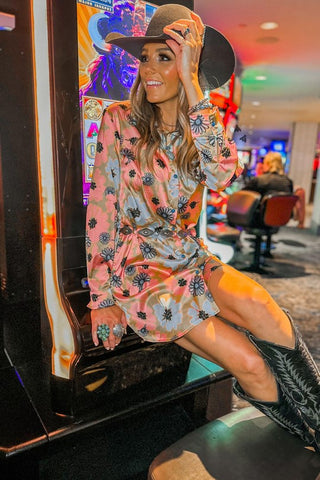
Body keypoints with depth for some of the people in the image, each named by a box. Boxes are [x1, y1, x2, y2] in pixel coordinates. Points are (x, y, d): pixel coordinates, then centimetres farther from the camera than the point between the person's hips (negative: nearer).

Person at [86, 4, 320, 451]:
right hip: (137, 267, -3)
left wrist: (192, 87, -18)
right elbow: (101, 210, -7)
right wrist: (102, 297, -10)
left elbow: (223, 174, -18)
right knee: (250, 364, -18)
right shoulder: (120, 120, -3)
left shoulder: (201, 130, 6)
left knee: (257, 305, -30)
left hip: (189, 258, 3)